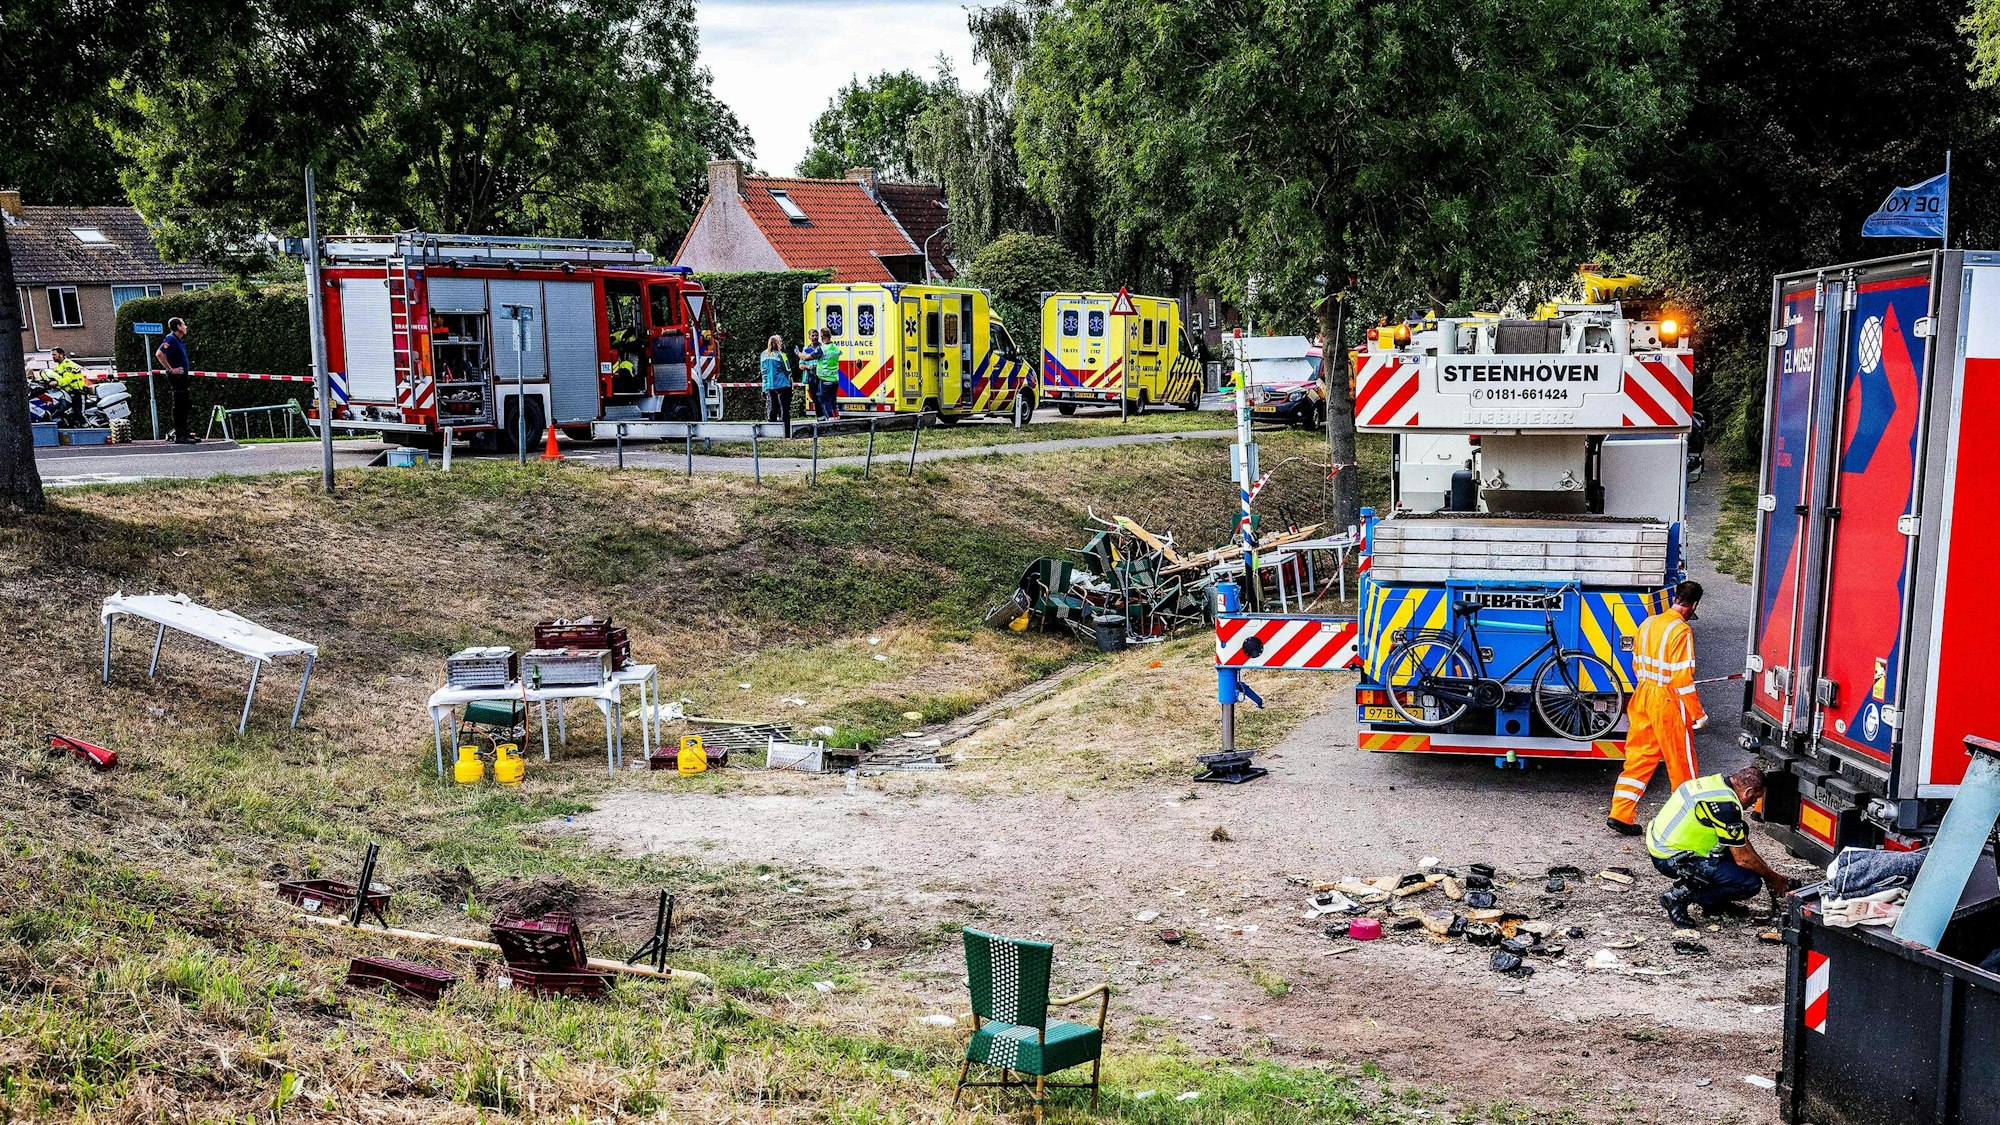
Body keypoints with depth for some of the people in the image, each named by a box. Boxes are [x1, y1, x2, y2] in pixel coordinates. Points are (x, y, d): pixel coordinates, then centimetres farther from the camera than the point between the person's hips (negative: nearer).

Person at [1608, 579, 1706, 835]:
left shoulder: (1648, 623, 5)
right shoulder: (1681, 631, -17)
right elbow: (1683, 678, -19)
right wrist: (1698, 714, -12)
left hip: (1643, 696, 7)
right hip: (1668, 702, -7)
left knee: (1639, 757, 10)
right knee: (1681, 762, 8)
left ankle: (1620, 814, 5)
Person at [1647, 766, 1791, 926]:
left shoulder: (1716, 781, 9)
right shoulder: (1726, 805, -20)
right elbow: (1743, 859, -12)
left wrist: (1767, 870, 22)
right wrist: (1774, 879, 5)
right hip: (1673, 860, -10)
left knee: (1741, 830, 19)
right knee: (1751, 882, -11)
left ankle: (1715, 904, 18)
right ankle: (1681, 895, -7)